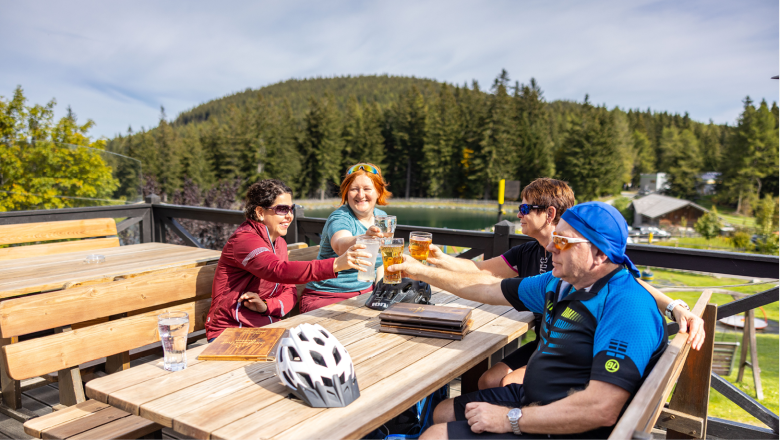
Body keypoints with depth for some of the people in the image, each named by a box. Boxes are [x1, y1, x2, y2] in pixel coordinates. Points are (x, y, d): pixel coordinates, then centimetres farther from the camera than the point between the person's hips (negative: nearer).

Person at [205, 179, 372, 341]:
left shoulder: (279, 243, 12)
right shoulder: (244, 240, -18)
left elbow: (289, 293, 7)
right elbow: (280, 271, -36)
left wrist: (266, 306, -16)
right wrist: (336, 264, -46)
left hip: (266, 328, 8)